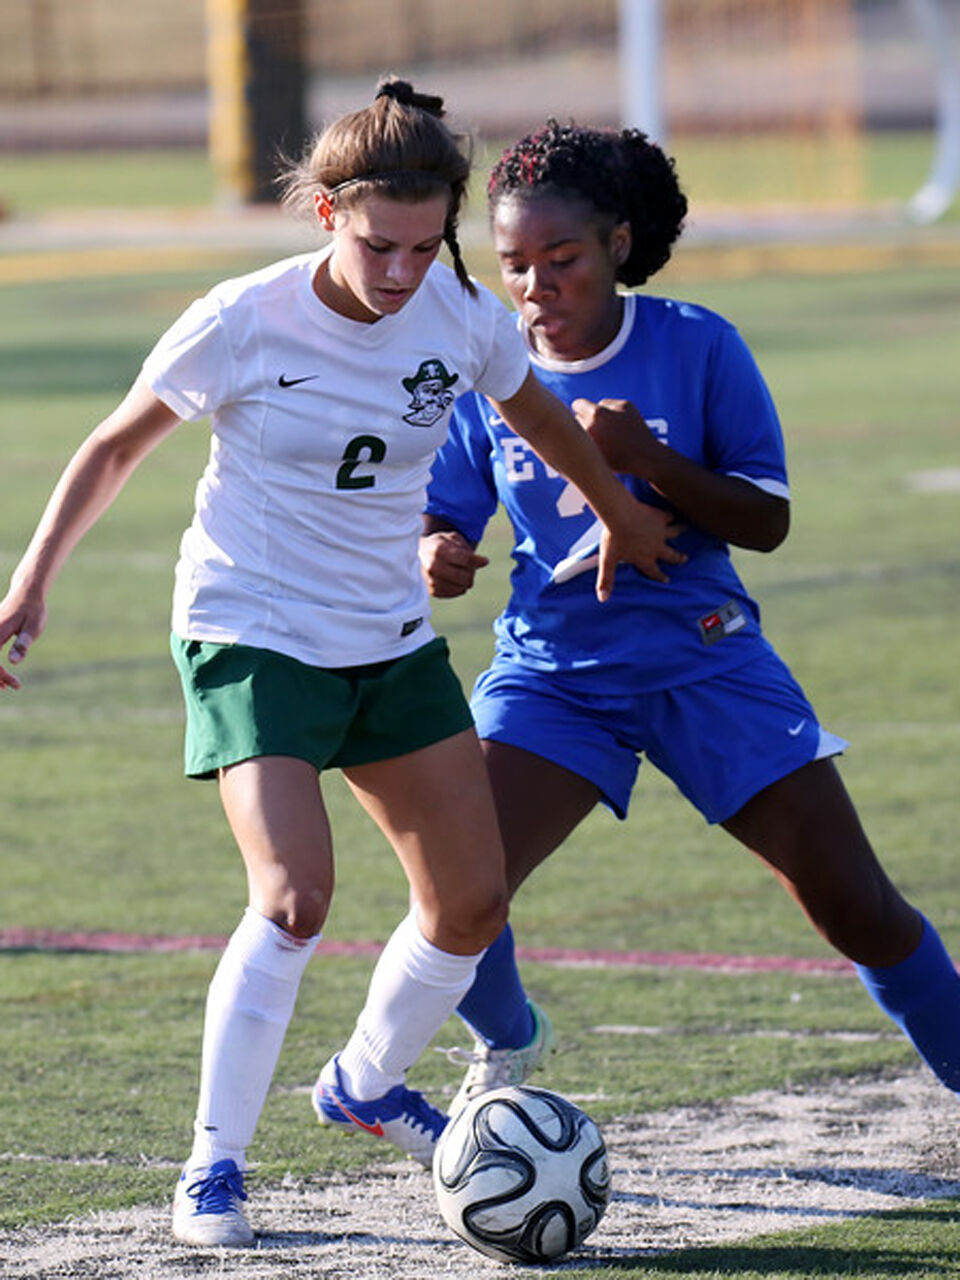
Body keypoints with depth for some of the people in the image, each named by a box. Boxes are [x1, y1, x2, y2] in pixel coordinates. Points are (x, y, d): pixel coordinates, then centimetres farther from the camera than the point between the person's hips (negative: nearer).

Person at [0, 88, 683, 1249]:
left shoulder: (461, 318, -8)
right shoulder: (244, 324, -18)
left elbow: (539, 418, 15)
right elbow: (114, 449, -4)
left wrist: (621, 518, 28)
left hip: (392, 643, 5)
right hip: (251, 636, -5)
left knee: (472, 902, 7)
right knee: (295, 895, -24)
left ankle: (366, 1084, 35)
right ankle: (213, 1163, -11)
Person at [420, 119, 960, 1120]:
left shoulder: (697, 348, -7)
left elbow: (768, 520, -7)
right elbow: (440, 516, 5)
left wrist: (649, 460, -23)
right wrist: (435, 558, -20)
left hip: (704, 661, -1)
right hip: (552, 667, 1)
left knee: (858, 912, -4)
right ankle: (507, 1045, 16)